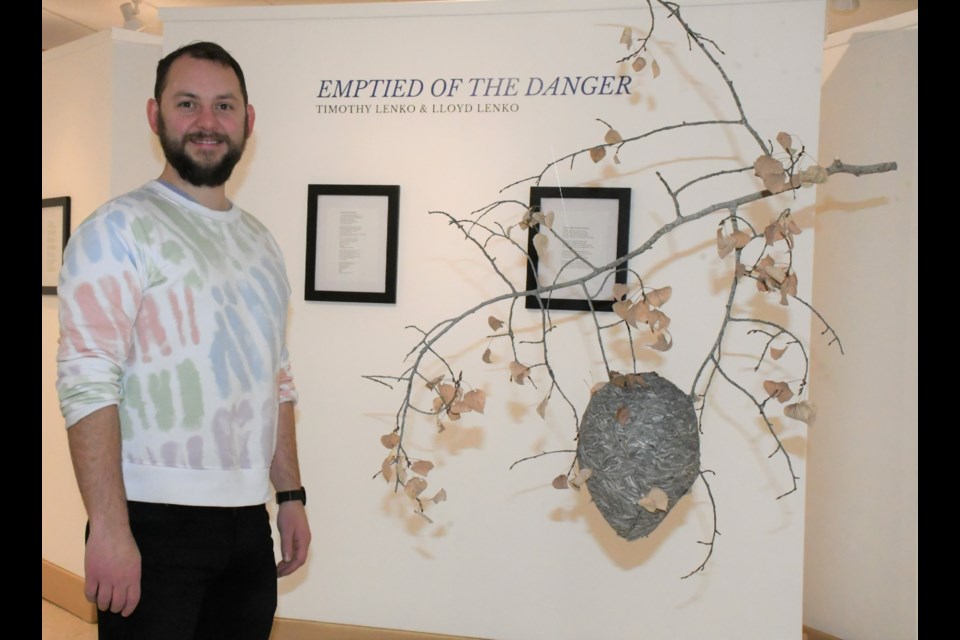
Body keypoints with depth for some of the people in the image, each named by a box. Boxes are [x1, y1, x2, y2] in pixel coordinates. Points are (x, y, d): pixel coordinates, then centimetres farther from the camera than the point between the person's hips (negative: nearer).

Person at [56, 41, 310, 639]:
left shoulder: (260, 241, 14)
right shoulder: (120, 230, -8)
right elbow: (87, 386, -16)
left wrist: (292, 496, 15)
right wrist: (109, 531, -21)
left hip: (248, 523, 6)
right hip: (154, 523, -6)